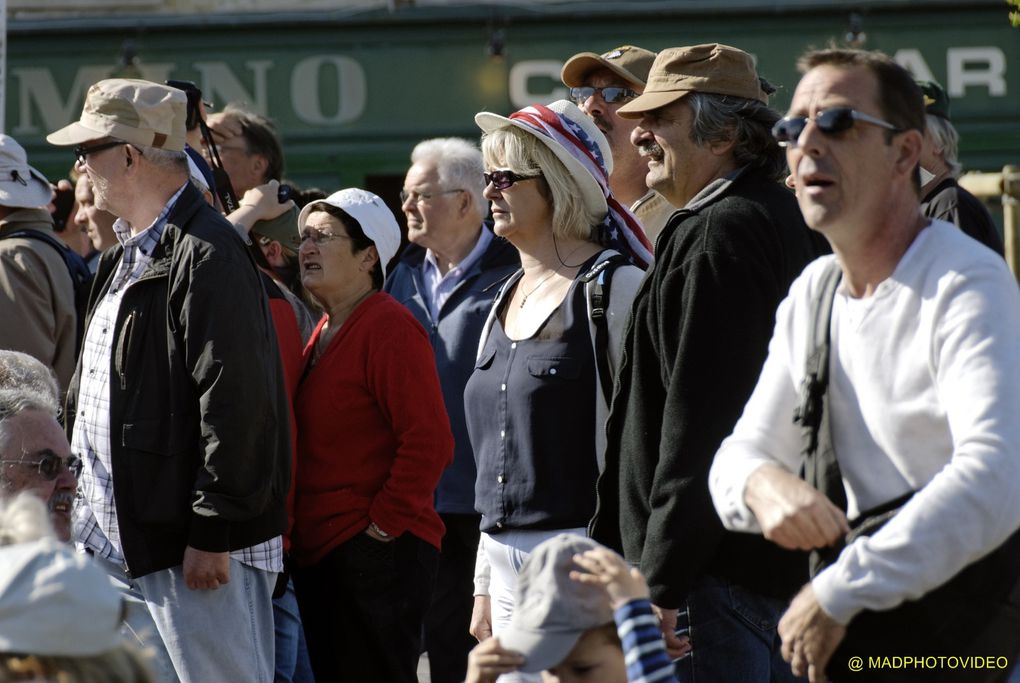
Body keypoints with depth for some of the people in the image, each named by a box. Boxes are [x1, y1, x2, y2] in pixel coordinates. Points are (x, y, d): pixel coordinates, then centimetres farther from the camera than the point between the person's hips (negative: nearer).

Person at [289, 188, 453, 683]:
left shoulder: (390, 328, -12)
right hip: (318, 552, 10)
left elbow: (429, 441, -19)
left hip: (379, 554, -10)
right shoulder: (324, 333, 17)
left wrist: (384, 524, -17)